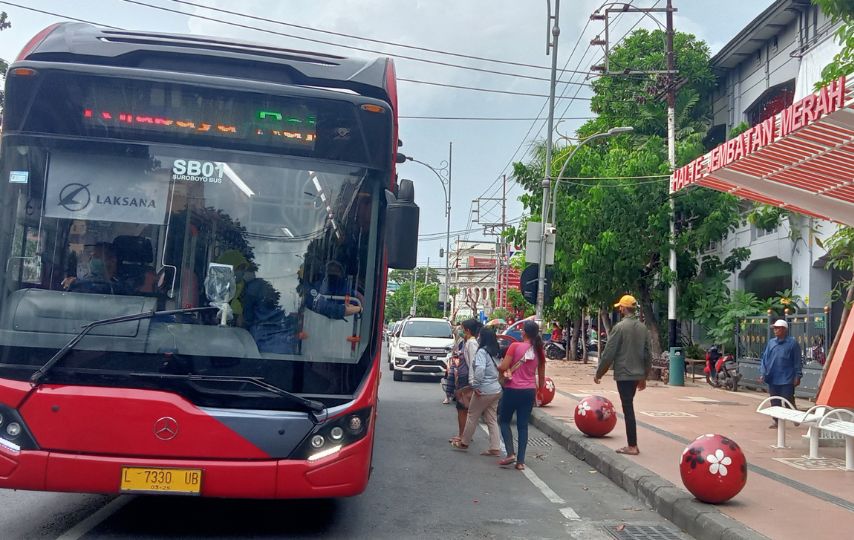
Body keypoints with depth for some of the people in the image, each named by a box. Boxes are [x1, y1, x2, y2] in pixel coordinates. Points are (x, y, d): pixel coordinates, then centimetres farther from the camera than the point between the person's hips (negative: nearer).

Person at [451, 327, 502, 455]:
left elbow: (480, 369, -27)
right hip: (496, 390, 8)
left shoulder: (482, 351, -15)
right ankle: (495, 448, 8)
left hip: (484, 390, -8)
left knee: (472, 416, 9)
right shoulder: (494, 352, 10)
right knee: (492, 419, 10)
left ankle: (464, 443, 22)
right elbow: (499, 368, 13)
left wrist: (475, 385, -17)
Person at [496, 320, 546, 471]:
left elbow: (503, 367, -13)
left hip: (513, 389, -4)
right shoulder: (539, 351, 4)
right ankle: (521, 461, 7)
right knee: (523, 425, 9)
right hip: (530, 391, 4)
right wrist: (539, 389, 25)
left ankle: (510, 453, -2)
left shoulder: (515, 346, -11)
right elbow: (541, 376, 11)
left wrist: (497, 367, 9)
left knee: (504, 421, 12)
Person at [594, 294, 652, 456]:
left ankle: (632, 446, -1)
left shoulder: (620, 327, -12)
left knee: (628, 408, -3)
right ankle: (632, 444, 17)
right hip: (637, 374, 7)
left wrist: (599, 373, -2)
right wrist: (644, 376, 21)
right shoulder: (643, 328, 9)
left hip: (623, 374, -7)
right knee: (629, 407, 15)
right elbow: (648, 354, 13)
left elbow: (609, 353, -12)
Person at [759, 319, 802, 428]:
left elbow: (797, 361, -4)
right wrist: (763, 373, 4)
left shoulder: (792, 343, -6)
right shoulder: (771, 343, 8)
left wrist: (797, 376, -5)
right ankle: (777, 421, 18)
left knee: (789, 400, 1)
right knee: (775, 402, 9)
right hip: (773, 379, 5)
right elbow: (764, 358, 10)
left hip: (786, 379, -5)